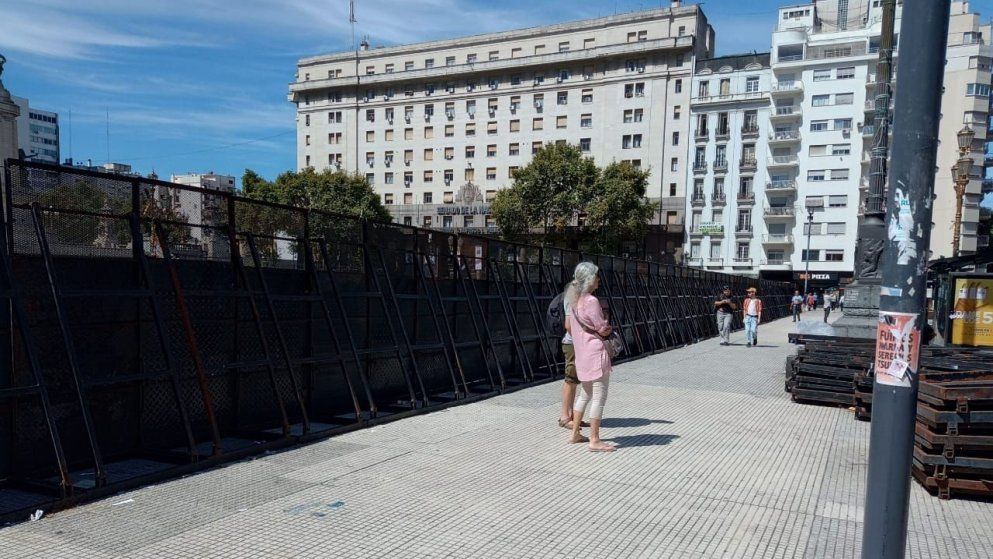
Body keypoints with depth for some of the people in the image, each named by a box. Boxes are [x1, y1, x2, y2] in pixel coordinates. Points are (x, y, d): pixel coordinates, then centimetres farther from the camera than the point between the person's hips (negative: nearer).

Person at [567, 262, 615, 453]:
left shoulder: (574, 300, 10)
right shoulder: (591, 301, -17)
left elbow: (570, 327, 17)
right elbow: (603, 329, -14)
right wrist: (608, 327, 6)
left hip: (582, 354, 9)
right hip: (596, 353, -9)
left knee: (585, 395, 20)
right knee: (599, 397, -3)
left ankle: (575, 434, 26)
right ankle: (595, 441, 1)